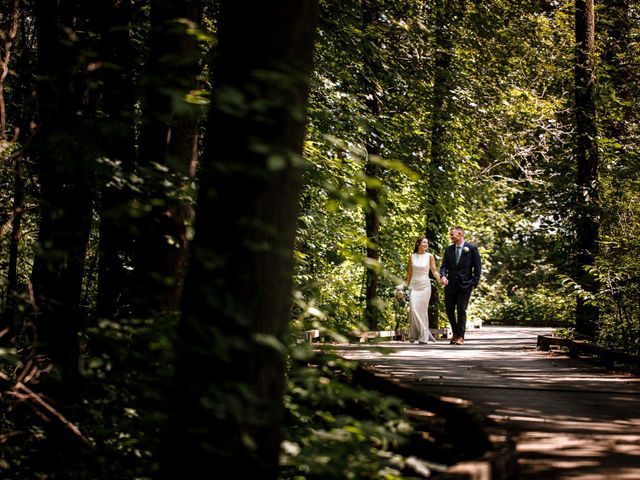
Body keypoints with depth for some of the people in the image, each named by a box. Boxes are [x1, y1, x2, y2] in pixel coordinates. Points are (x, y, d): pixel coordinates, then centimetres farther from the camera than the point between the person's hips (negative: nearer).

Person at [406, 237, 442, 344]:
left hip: (425, 286, 0)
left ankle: (423, 337, 5)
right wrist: (406, 286, 7)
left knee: (423, 311, -1)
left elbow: (434, 271, -1)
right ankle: (415, 334, -1)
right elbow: (409, 273, 9)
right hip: (414, 286, 0)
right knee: (414, 310, -12)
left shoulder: (429, 256, 3)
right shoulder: (412, 257, 6)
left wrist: (440, 279, -20)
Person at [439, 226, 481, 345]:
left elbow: (477, 267, -1)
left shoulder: (472, 248, -2)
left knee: (461, 310, -4)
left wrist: (475, 283, -7)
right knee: (449, 309, 6)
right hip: (450, 284, 4)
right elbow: (444, 265, 6)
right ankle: (455, 333, 24)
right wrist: (443, 276, -14)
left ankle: (460, 336, 3)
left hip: (465, 284, -4)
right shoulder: (449, 249, 10)